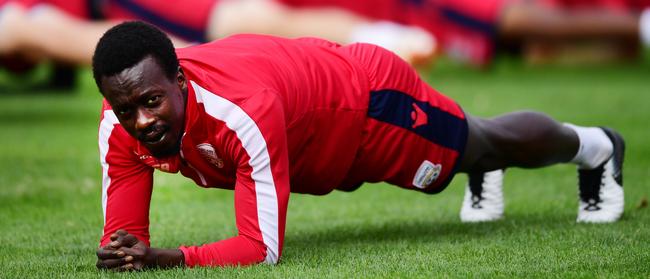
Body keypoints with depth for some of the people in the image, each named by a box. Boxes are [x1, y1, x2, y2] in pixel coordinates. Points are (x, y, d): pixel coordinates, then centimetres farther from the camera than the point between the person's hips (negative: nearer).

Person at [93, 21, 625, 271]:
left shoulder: (243, 112, -48)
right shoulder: (122, 123, -29)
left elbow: (262, 247, -45)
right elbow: (123, 233, -22)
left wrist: (165, 260, -56)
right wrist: (123, 253, -45)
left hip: (370, 92, -5)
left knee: (487, 144, 23)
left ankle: (595, 147, 55)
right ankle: (487, 176, 72)